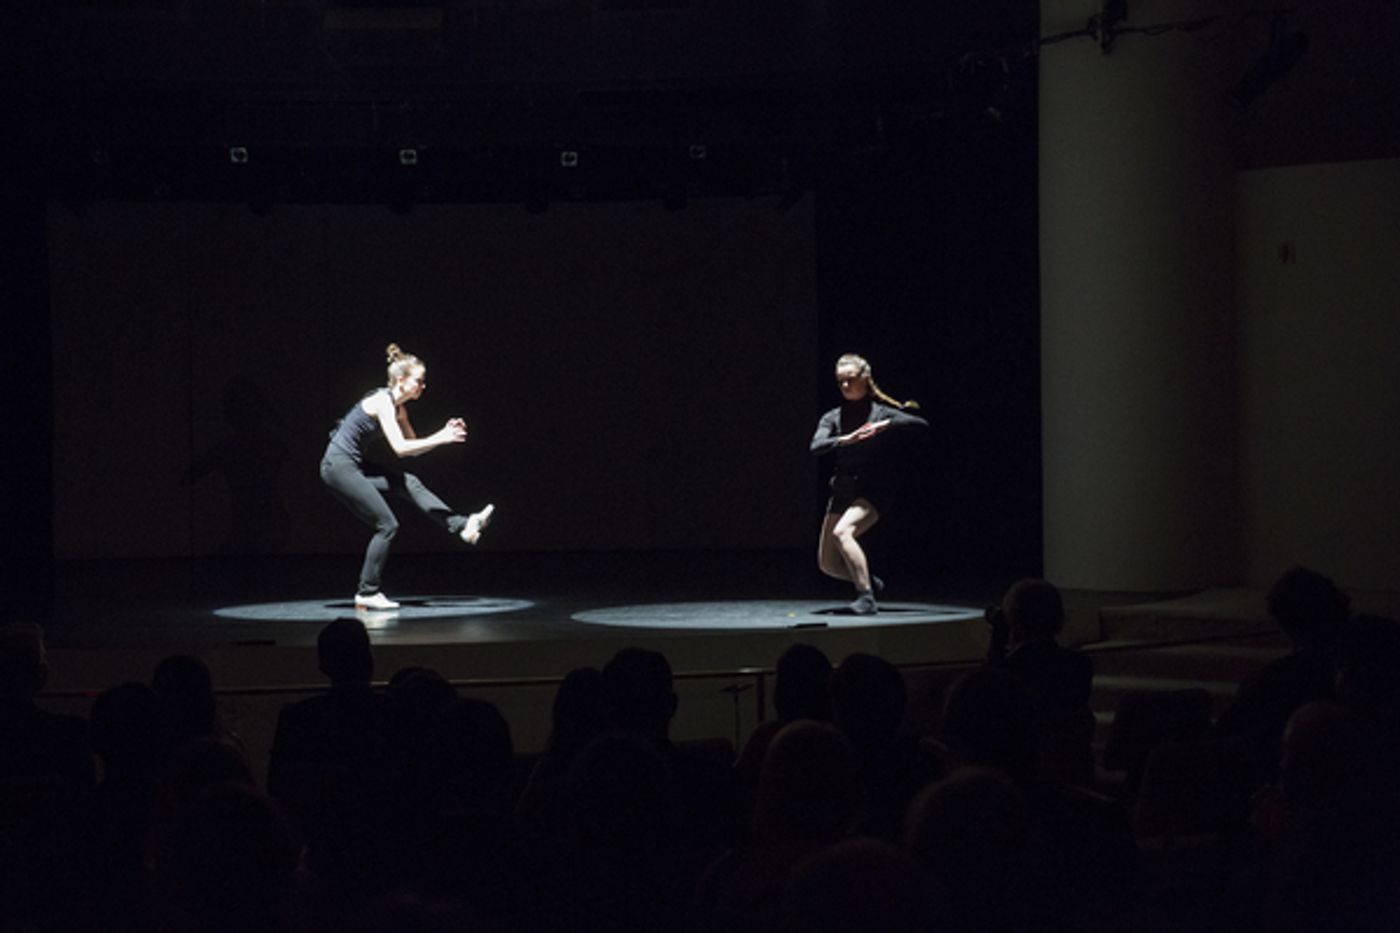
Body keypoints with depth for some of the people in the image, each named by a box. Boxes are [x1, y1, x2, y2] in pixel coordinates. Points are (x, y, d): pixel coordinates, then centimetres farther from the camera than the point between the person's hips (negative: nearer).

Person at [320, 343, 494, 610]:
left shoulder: (398, 408, 10)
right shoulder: (382, 402, -18)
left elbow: (413, 446, 17)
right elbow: (400, 448, -27)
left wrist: (444, 434, 3)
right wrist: (440, 439, -24)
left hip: (355, 465, 9)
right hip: (339, 466, -9)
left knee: (410, 484, 1)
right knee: (387, 526, -6)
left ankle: (462, 526, -1)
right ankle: (367, 593, 0)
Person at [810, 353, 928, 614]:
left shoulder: (880, 412, -3)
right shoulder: (833, 418, 6)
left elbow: (922, 424, -13)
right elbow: (816, 446, -13)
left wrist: (887, 424, -23)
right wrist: (847, 439, -28)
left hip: (874, 489, -5)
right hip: (843, 490, 5)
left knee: (841, 532, -31)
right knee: (827, 563, 5)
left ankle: (866, 598, -29)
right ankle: (868, 582, 32)